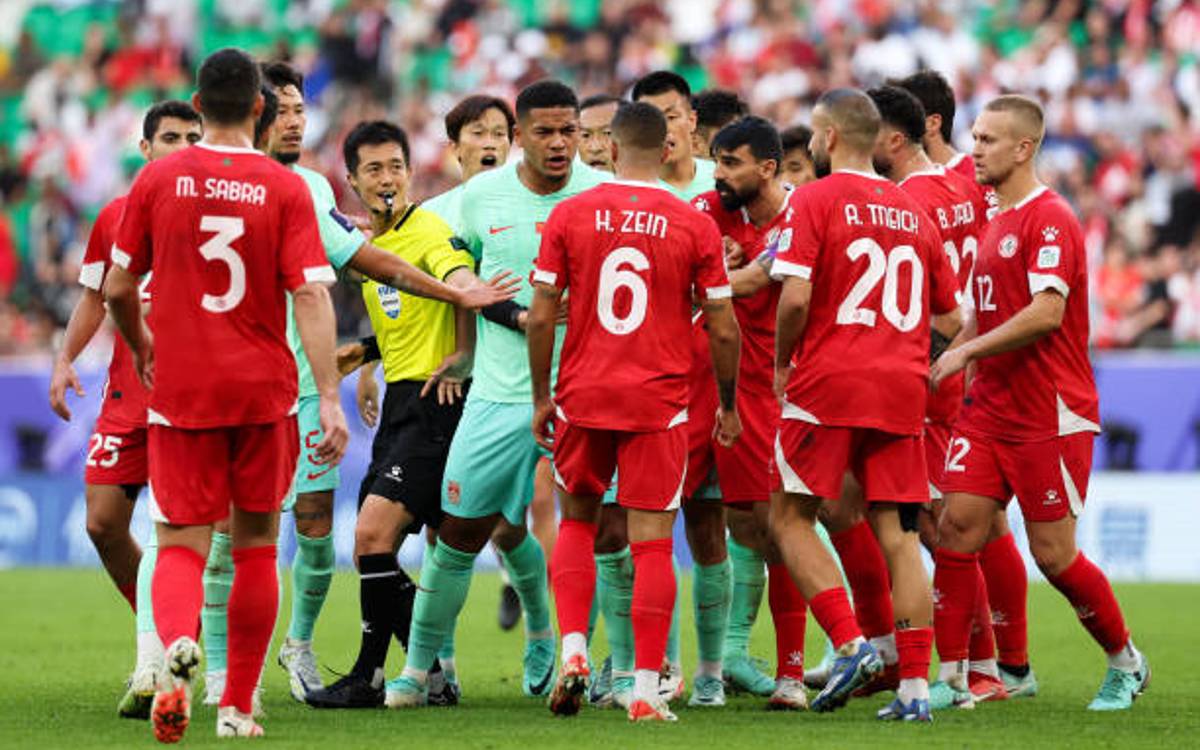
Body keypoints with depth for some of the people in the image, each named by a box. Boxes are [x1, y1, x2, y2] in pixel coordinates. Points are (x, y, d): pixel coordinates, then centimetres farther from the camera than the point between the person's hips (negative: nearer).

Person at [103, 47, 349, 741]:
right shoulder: (286, 189, -5)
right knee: (256, 546, 14)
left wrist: (142, 345, 26)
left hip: (180, 392, 0)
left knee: (182, 543, 2)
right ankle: (238, 707, 17)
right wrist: (331, 399, -14)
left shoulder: (158, 179, -1)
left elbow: (118, 288, 6)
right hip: (265, 392, 0)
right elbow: (312, 298, -12)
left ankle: (178, 641, -31)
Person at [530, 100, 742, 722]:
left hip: (583, 396, 1)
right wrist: (728, 405, 13)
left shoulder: (569, 216, -1)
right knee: (651, 542, 2)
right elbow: (723, 329, 0)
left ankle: (572, 650, 3)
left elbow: (541, 316, -2)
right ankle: (647, 689, -2)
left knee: (577, 521, 19)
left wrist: (541, 397, 9)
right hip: (660, 401, -1)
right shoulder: (695, 227, -3)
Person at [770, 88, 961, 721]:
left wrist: (782, 362, 2)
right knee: (898, 537, 4)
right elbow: (950, 315, 16)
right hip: (902, 388, 5)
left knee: (790, 518, 7)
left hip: (828, 383, -5)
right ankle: (915, 685, -1)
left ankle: (850, 645, -8)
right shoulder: (914, 212, 13)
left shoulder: (815, 200, -4)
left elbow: (796, 297, -14)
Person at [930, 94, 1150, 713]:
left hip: (1051, 417, -8)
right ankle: (951, 678, -2)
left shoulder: (1049, 219, -13)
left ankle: (1125, 662, 19)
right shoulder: (996, 222, 16)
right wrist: (952, 361, 14)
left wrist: (967, 351, -20)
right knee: (957, 528, -5)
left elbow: (1046, 313, -24)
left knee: (1053, 555, -2)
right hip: (990, 408, 8)